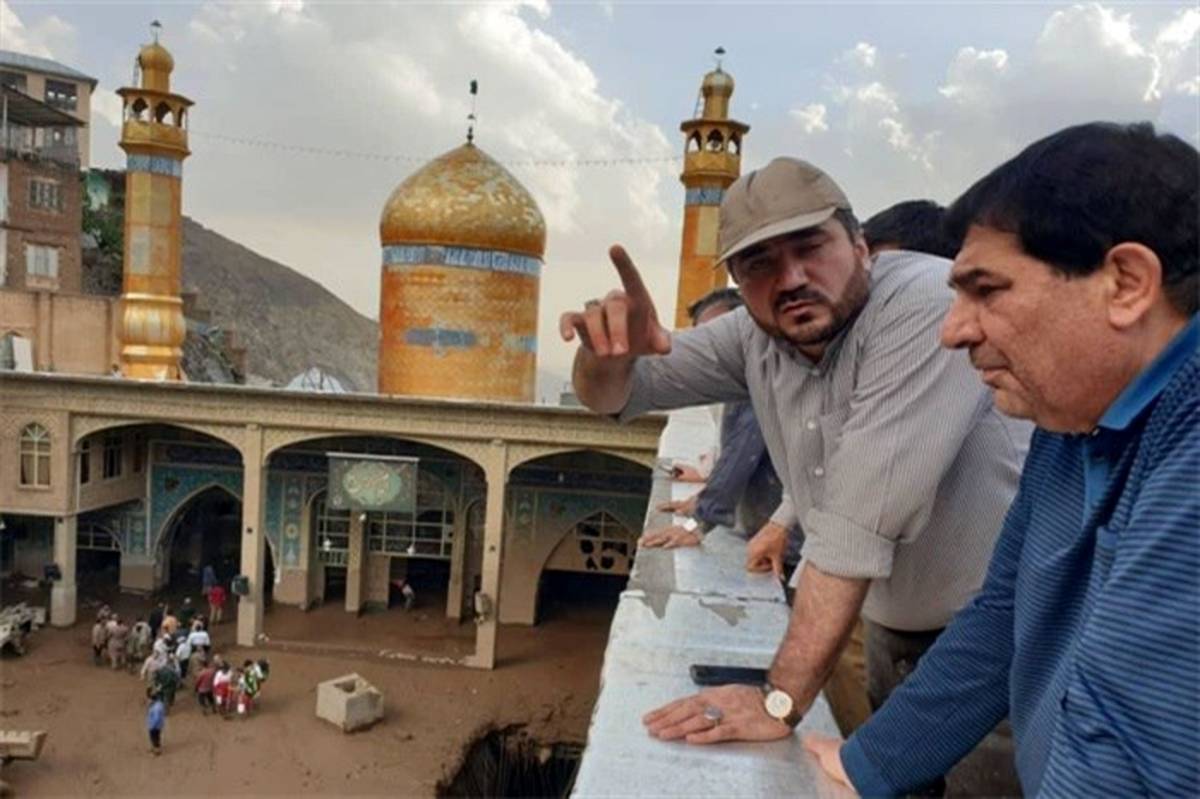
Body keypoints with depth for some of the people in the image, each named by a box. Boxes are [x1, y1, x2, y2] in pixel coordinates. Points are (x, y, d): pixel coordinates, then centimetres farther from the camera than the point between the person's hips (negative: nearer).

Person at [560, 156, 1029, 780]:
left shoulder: (928, 304, -27)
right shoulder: (756, 337, -6)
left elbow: (861, 521, -33)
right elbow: (613, 396, -2)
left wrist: (781, 701, -31)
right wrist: (610, 350, -26)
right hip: (892, 631, 6)